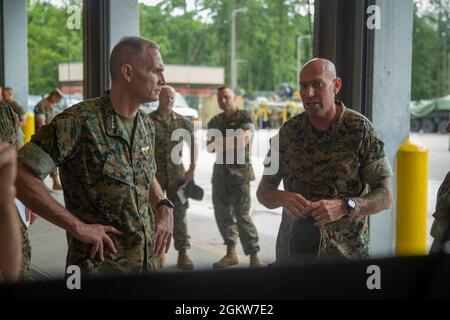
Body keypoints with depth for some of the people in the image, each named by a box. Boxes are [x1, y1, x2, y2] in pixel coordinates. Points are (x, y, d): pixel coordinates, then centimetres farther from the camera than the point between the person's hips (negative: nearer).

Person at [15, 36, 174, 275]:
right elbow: (18, 176, -22)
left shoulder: (146, 124, 5)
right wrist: (78, 226, -20)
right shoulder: (79, 122, -19)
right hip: (100, 264, -7)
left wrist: (164, 206, 0)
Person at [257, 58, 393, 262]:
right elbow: (263, 192, 4)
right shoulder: (288, 131, -1)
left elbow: (385, 196, -10)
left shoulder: (360, 129, -10)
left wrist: (344, 207, -26)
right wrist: (282, 198, -18)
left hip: (346, 251, -2)